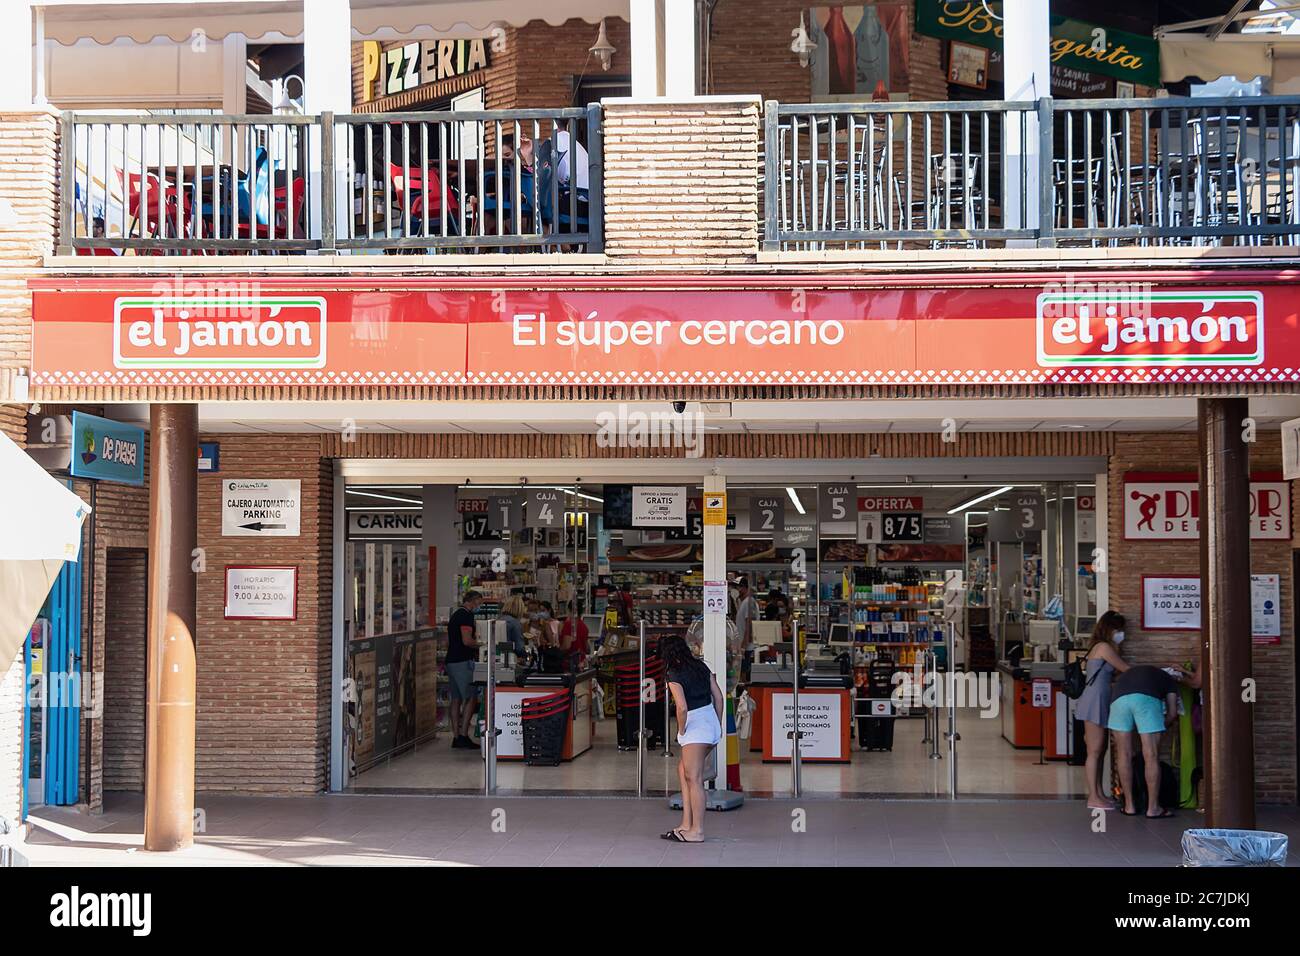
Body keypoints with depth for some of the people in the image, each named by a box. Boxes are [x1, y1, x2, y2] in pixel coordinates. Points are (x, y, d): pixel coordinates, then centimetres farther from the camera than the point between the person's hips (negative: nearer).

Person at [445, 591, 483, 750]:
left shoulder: (455, 615, 19)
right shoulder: (466, 615, -11)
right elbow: (467, 640, -21)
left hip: (451, 660, 10)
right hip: (463, 661, -10)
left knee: (456, 699, 9)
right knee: (471, 699, -6)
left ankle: (456, 737, 10)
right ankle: (463, 736, -9)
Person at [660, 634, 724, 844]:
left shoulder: (674, 675, -11)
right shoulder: (701, 666, 10)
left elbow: (682, 708, -21)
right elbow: (718, 697, 11)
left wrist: (681, 731, -6)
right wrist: (719, 725, 17)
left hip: (695, 727, -8)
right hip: (711, 722, 8)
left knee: (694, 778, -2)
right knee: (683, 768, 18)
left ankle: (697, 831, 0)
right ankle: (687, 823, 17)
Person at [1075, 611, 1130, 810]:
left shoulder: (1101, 647, 19)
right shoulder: (1104, 647, -10)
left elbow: (1115, 672, 14)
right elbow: (1126, 670, -6)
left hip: (1100, 704, 10)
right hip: (1094, 703, -10)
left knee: (1100, 751, 12)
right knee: (1094, 752, -6)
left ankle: (1099, 795, 16)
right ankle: (1094, 798, -3)